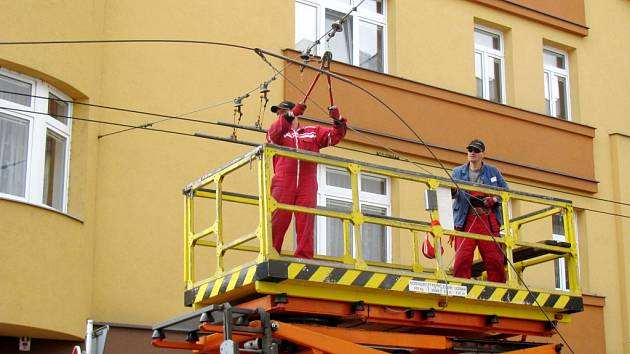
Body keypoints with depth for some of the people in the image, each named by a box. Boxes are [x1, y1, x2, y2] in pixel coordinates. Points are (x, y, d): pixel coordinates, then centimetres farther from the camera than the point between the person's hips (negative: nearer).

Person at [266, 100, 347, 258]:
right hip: (282, 184, -1)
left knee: (306, 222, -5)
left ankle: (304, 258, -5)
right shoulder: (277, 131, 19)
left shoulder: (313, 131, 23)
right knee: (277, 221, -8)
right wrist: (291, 115, -16)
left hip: (307, 185, 1)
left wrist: (338, 121, -6)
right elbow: (273, 134, -5)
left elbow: (335, 136, 15)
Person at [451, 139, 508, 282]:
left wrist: (495, 199, -6)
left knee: (494, 259, -4)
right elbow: (454, 193, 0)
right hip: (465, 220, 0)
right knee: (462, 259, -12)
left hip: (488, 220, 1)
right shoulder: (458, 172, 15)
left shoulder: (493, 172, 15)